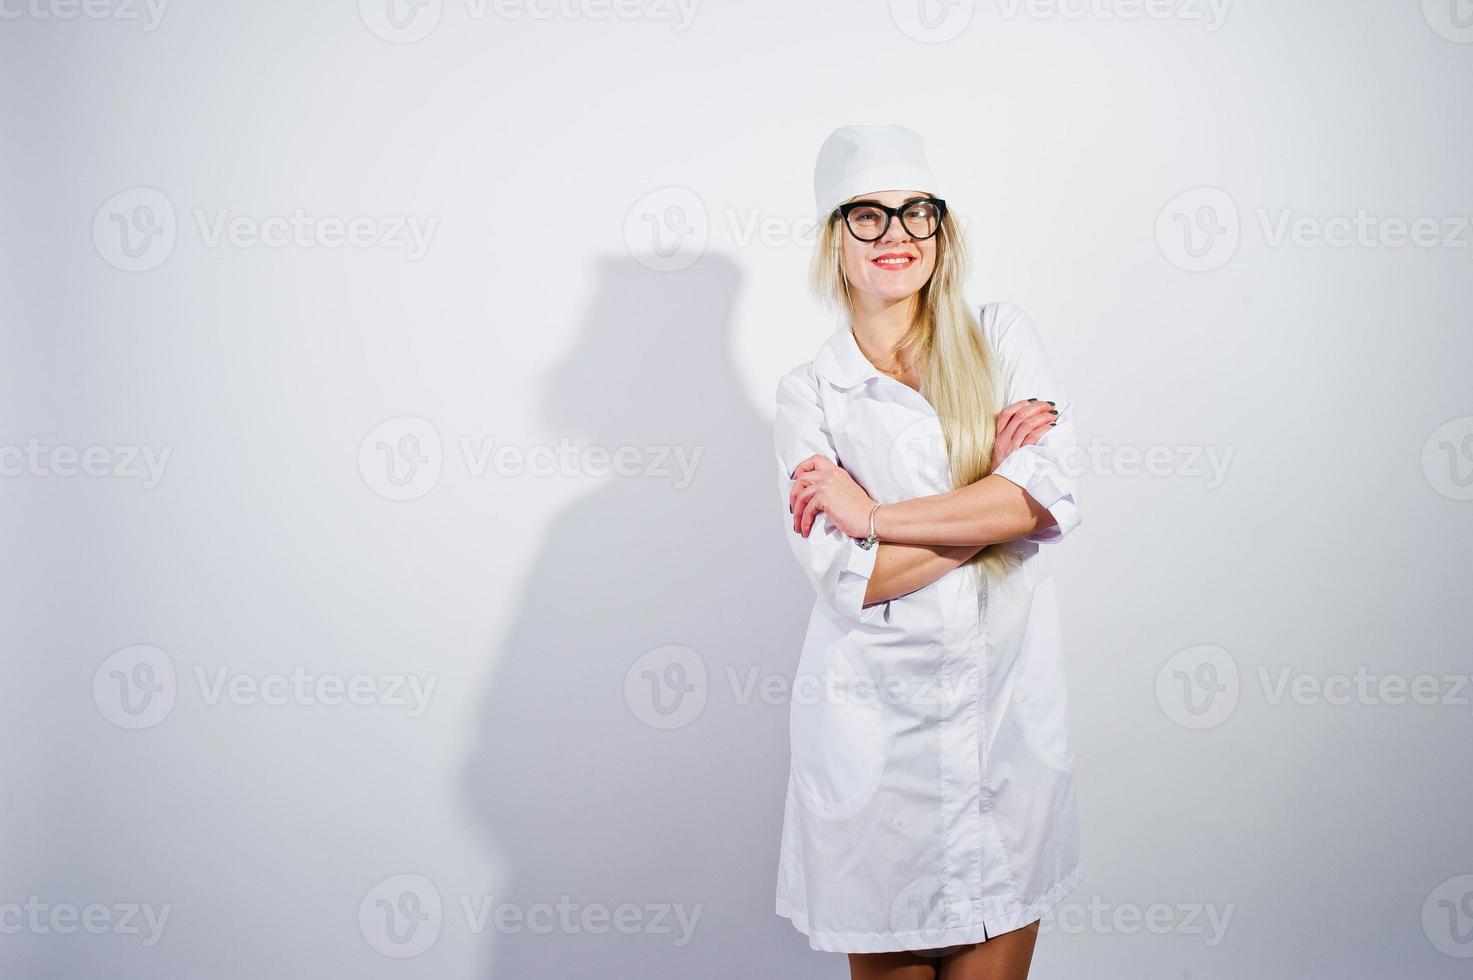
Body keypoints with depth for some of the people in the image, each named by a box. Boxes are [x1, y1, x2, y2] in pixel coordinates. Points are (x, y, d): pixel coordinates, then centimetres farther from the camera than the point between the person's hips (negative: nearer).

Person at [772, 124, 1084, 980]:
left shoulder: (1003, 339, 4)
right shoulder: (810, 394, 0)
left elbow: (1052, 495, -13)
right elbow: (852, 579, -12)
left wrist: (874, 515, -13)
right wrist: (995, 495, -11)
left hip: (1010, 715, 2)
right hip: (876, 726, -1)